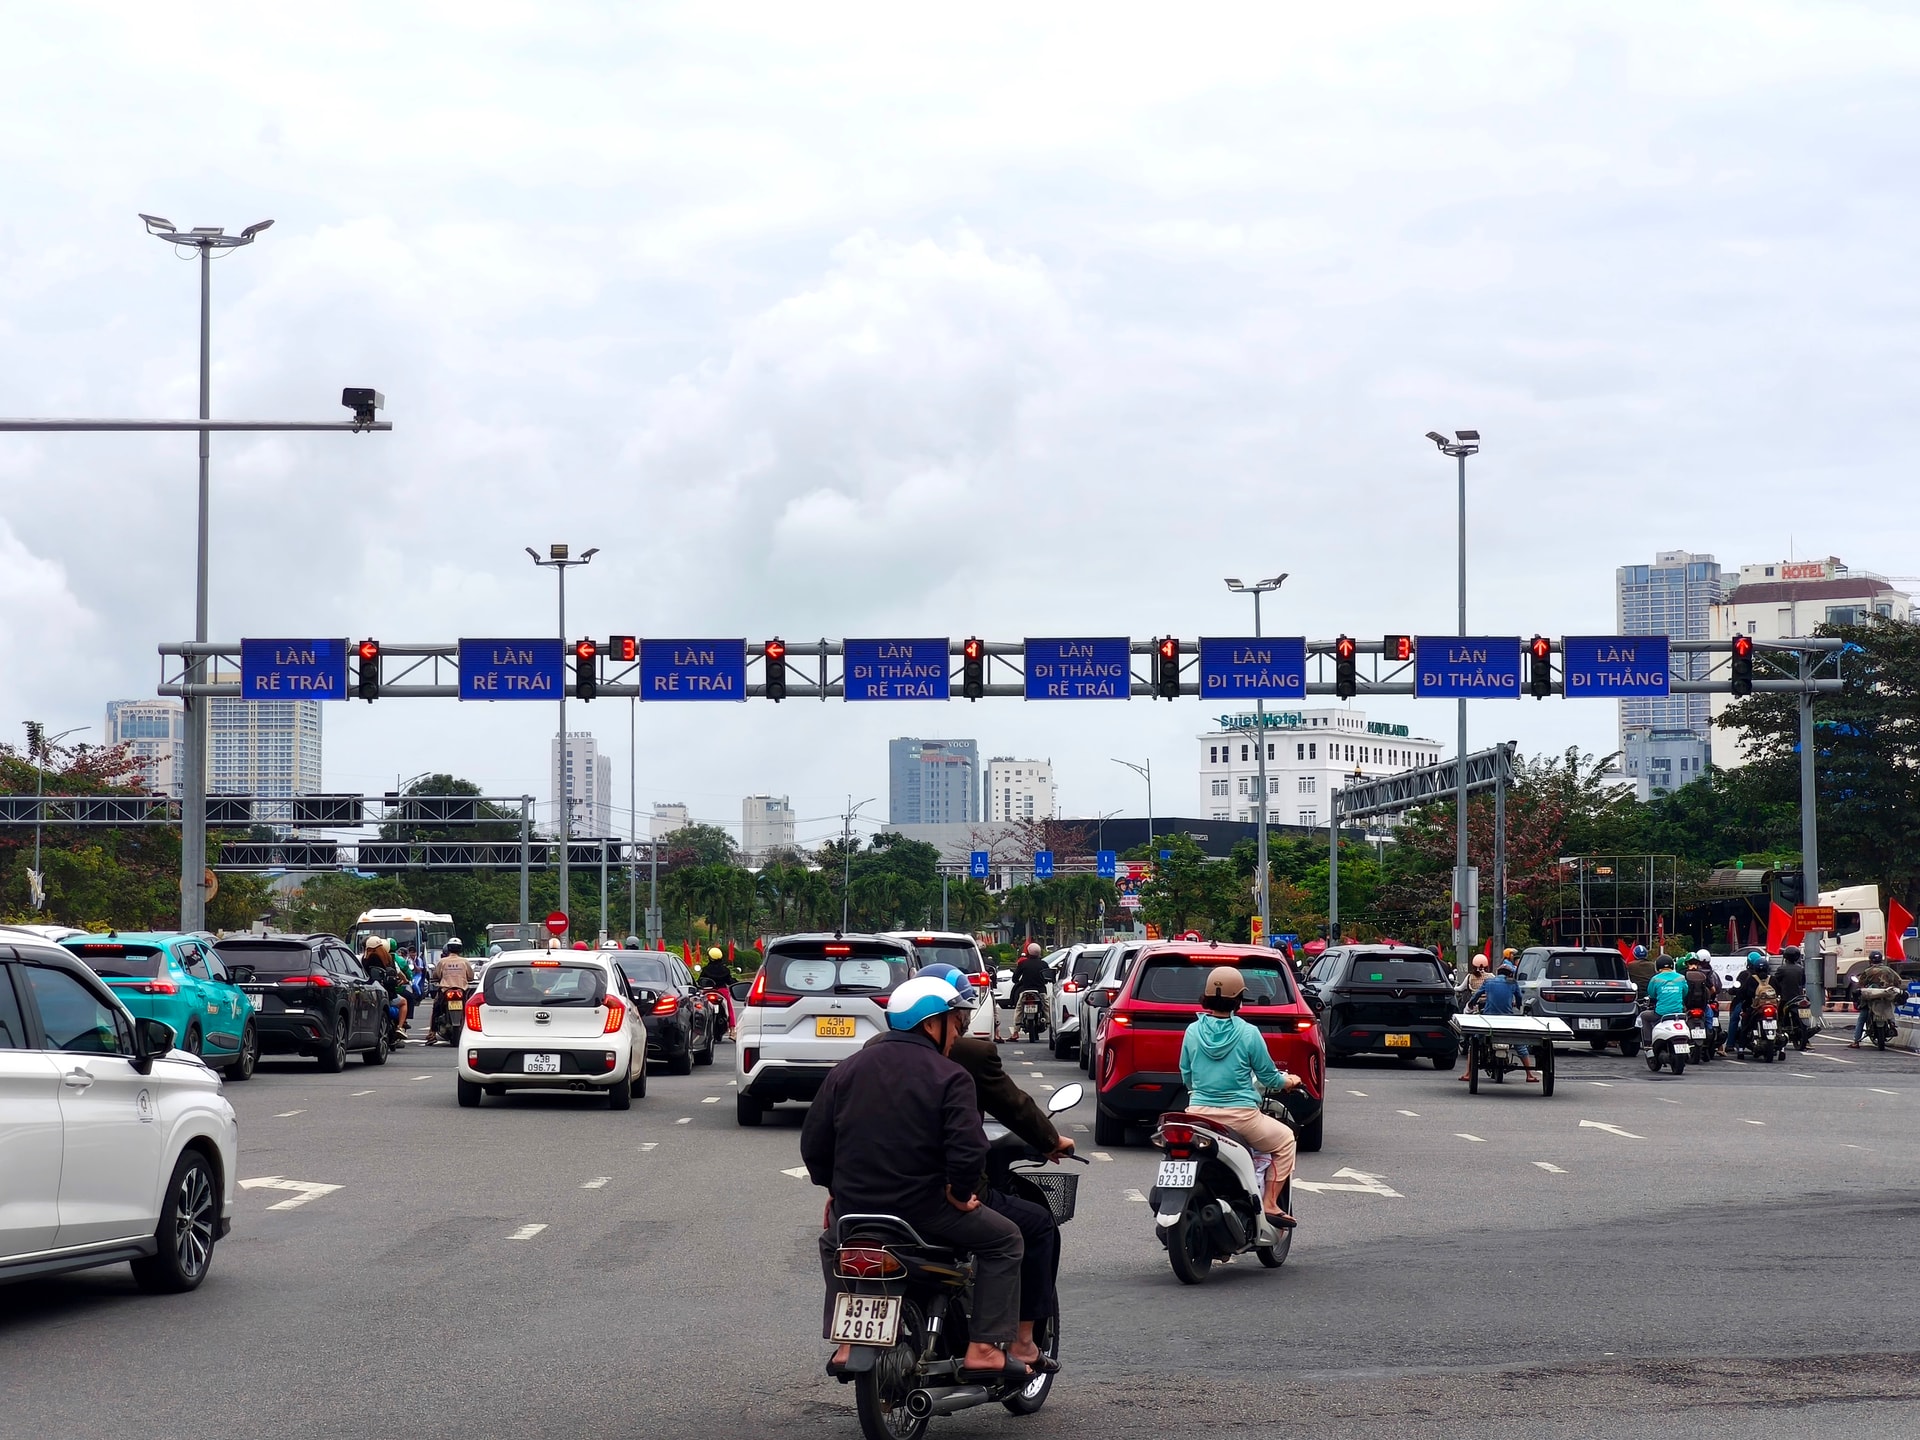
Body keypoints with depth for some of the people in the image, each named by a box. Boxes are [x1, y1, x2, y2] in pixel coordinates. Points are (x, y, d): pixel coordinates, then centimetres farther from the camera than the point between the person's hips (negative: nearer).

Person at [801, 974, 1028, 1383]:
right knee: (1004, 1239, 12)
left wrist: (834, 1189, 22)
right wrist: (960, 1194, -3)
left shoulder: (847, 1069, 8)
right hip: (923, 1208, -5)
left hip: (854, 1208, 5)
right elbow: (968, 1149, -19)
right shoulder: (949, 1077, -8)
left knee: (833, 1242, 36)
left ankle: (847, 1344, 24)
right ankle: (984, 1349, 3)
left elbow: (813, 1142, 10)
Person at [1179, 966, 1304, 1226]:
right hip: (1240, 1115, -3)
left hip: (1198, 1112, 3)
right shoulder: (1248, 1033, -9)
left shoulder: (1193, 1031, 0)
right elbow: (1269, 1077, 0)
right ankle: (1269, 1204, 12)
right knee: (1284, 1140, 20)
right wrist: (1289, 1081, 22)